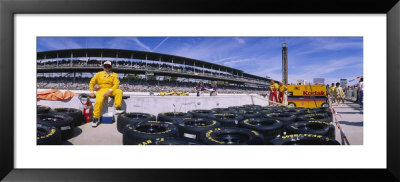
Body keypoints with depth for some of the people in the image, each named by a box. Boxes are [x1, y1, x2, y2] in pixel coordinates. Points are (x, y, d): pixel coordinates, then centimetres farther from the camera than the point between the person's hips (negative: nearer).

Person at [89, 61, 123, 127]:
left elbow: (116, 84, -3)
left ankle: (117, 108, -31)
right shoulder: (99, 74, 12)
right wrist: (92, 91, 1)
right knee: (99, 101, -28)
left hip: (111, 90, 1)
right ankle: (96, 118, -18)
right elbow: (92, 82, 13)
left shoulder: (114, 75, 9)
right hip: (101, 89, -1)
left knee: (119, 91, -29)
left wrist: (109, 91, -18)